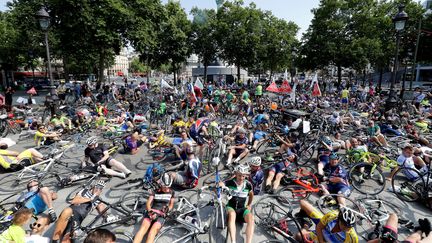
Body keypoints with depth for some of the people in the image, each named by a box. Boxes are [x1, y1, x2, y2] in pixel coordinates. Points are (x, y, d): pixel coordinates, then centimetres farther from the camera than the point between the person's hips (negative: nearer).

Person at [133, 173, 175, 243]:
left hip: (161, 215, -1)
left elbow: (171, 204, 14)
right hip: (151, 212, 1)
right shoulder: (155, 192, 12)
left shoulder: (171, 192, 13)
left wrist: (167, 209, -9)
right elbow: (148, 203, 5)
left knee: (154, 229, -29)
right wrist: (150, 211, -16)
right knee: (143, 227, -26)